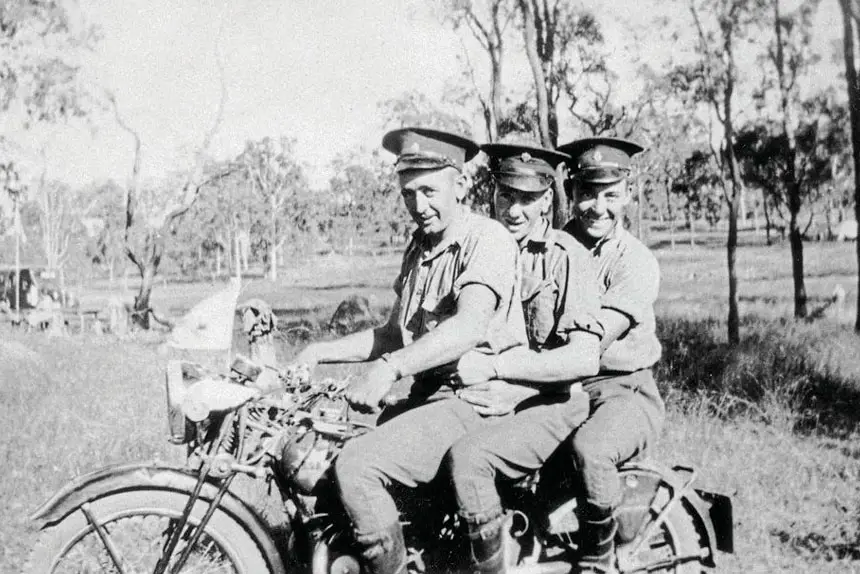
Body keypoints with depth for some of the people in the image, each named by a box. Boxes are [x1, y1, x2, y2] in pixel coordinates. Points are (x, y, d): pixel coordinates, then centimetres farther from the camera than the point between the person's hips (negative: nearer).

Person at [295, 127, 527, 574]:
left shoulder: (487, 239, -10)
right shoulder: (419, 247, 18)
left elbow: (470, 327, -27)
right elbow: (394, 334, 20)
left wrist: (390, 367, -37)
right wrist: (319, 353, 9)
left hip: (477, 402, -9)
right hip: (429, 395, 9)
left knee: (357, 465, -25)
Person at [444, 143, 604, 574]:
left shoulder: (567, 258, -7)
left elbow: (584, 359, -17)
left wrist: (494, 366, -22)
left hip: (549, 405, -6)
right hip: (489, 401, 6)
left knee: (468, 456, -30)